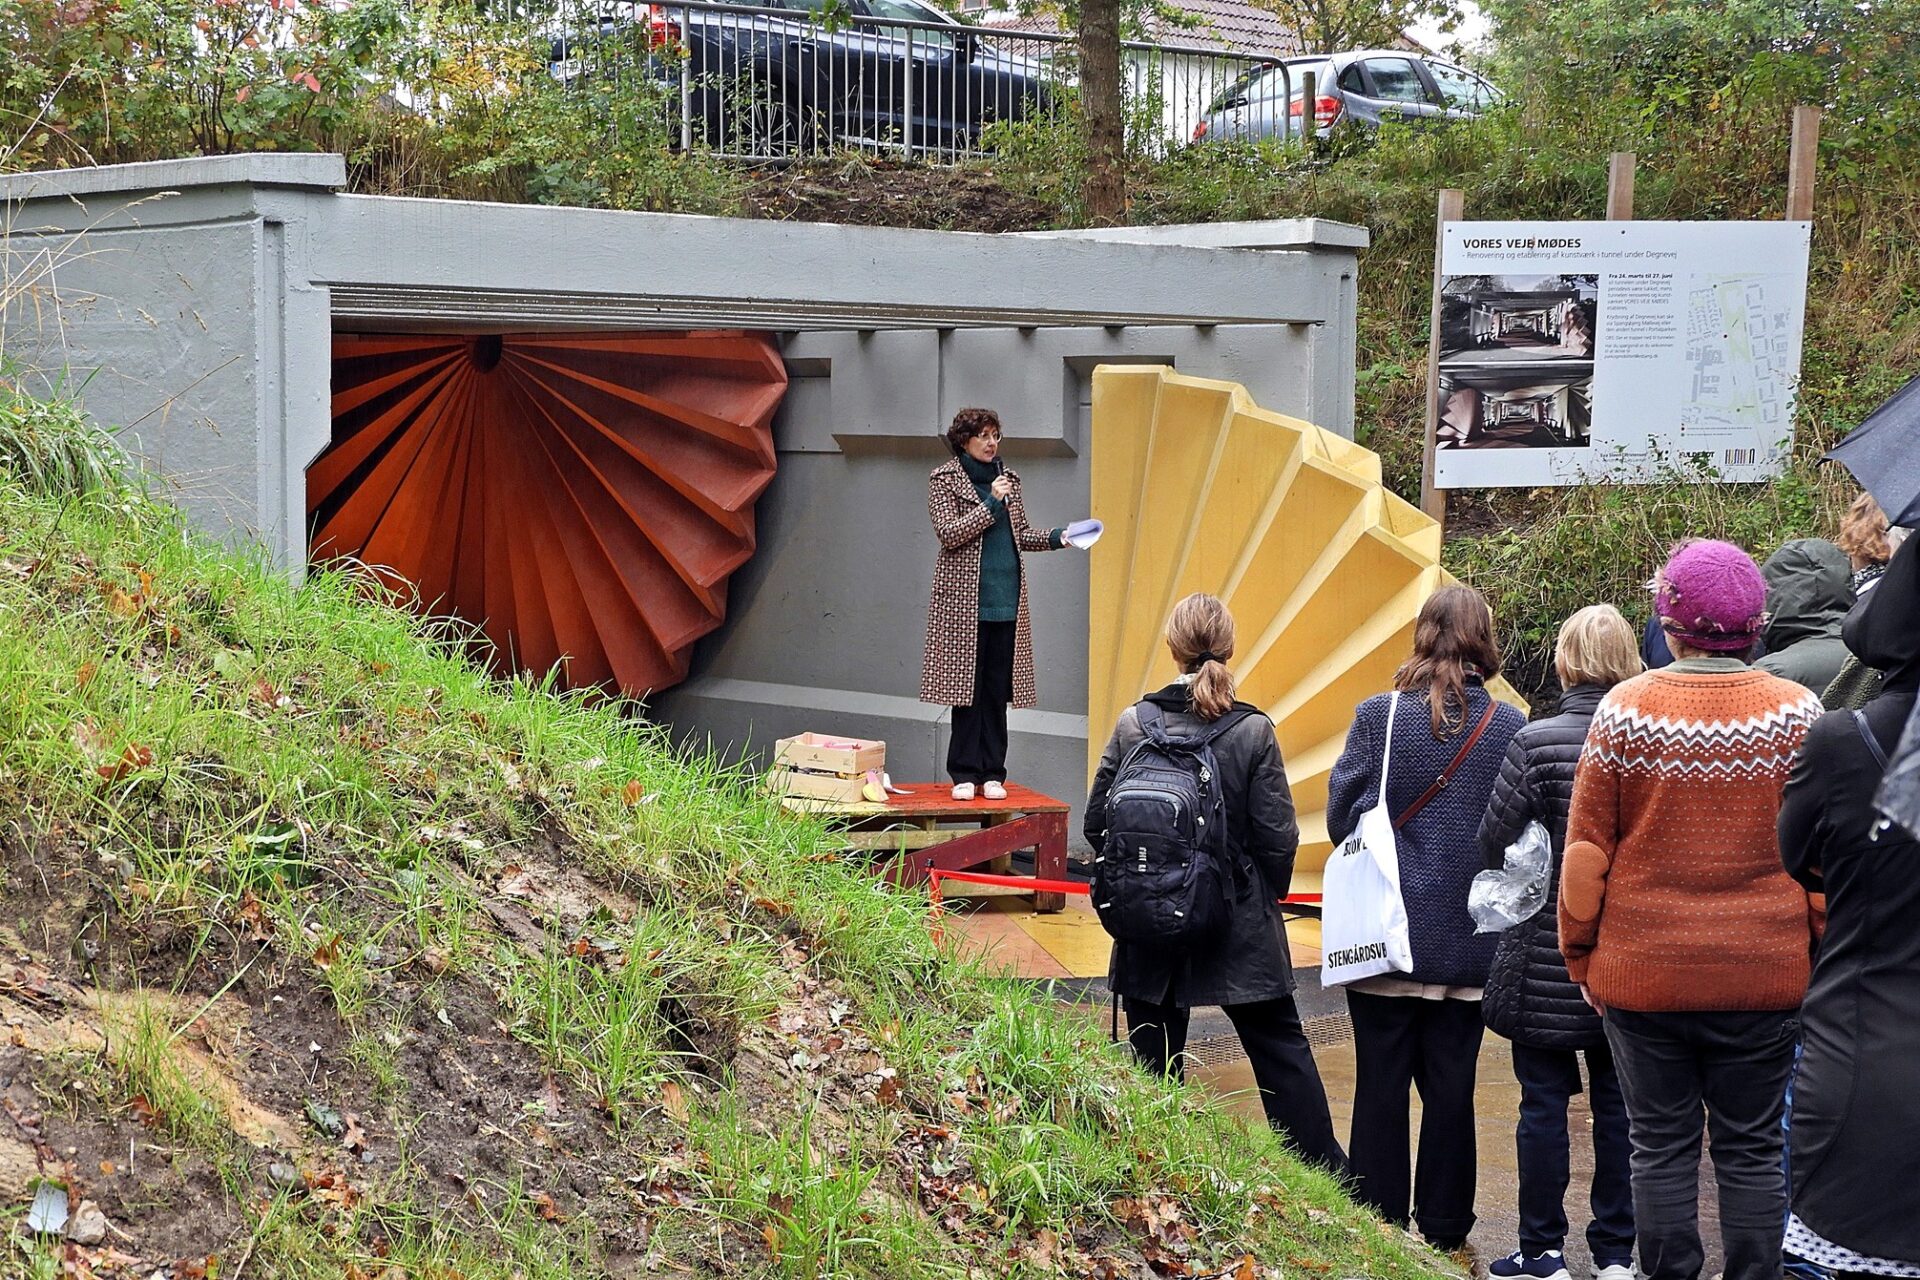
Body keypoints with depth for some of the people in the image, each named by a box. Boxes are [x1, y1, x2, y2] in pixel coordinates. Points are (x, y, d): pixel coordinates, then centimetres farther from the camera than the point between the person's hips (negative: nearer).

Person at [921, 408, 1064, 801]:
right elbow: (948, 533, -11)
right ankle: (964, 774, 3)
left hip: (1006, 600, 4)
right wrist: (991, 503, -15)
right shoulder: (944, 479, 0)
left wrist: (1056, 537, 3)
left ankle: (992, 773, 8)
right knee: (967, 686, -3)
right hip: (965, 600, -4)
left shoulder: (1006, 478, 15)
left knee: (998, 689, 3)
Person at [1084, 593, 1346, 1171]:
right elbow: (1278, 837, -9)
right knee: (1280, 1046, 11)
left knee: (1154, 1059, 11)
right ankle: (1322, 1172, 15)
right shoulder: (1254, 731, -10)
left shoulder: (1132, 724, -6)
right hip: (1240, 927, -1)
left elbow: (1097, 823, -1)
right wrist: (1266, 895, 9)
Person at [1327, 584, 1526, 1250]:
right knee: (1451, 1087, 11)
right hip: (1469, 942, 2)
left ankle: (1378, 1225, 13)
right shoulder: (1510, 726, -5)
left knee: (1380, 1084, 8)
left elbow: (1341, 817, -4)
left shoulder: (1379, 717, -10)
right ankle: (1444, 1231, 18)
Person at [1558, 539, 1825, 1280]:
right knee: (1751, 1150, 10)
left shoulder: (1624, 710, -7)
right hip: (1765, 976, 1)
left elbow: (1586, 849, -4)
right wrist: (1822, 954, 8)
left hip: (1644, 972, 0)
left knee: (1661, 1148, 10)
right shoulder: (1797, 712, -5)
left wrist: (1581, 956, 7)